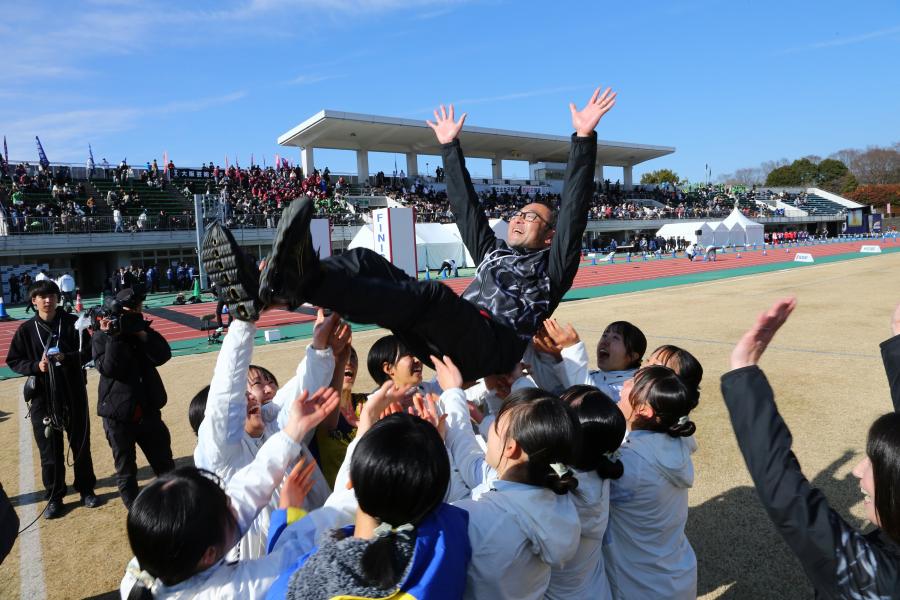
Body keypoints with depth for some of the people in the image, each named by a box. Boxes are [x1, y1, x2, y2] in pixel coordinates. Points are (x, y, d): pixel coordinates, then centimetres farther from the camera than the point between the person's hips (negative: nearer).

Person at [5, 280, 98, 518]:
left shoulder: (72, 322, -3)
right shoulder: (26, 329, 0)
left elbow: (88, 351, -3)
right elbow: (13, 361, 4)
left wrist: (66, 358, -20)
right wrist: (36, 366, -14)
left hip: (74, 394, 0)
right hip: (43, 398, 1)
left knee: (81, 445, 11)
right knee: (50, 450, 9)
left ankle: (86, 489, 27)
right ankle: (54, 497, 24)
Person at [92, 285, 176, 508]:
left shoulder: (142, 330, 6)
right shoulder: (101, 336, -3)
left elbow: (163, 355, -10)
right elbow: (108, 368, -18)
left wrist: (141, 333, -20)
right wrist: (113, 337, -23)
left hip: (148, 410, 3)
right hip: (118, 415, -3)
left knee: (166, 466, 13)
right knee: (126, 472, 10)